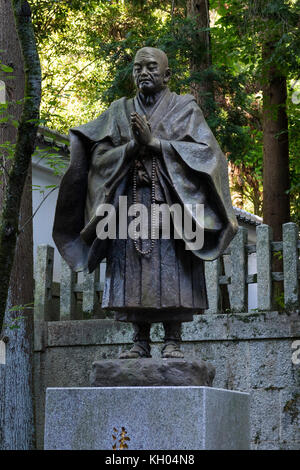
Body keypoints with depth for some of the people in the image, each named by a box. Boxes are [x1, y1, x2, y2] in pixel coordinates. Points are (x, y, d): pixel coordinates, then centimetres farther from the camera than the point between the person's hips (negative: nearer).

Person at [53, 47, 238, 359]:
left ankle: (172, 341, -9)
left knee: (171, 271, -10)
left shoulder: (185, 108, 10)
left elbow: (204, 150, -3)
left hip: (172, 200, -2)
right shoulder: (119, 111, 17)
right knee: (135, 275, -4)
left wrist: (154, 142, -9)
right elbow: (99, 155, 7)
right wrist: (133, 145, -11)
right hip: (131, 202, 2)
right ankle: (140, 341, -2)